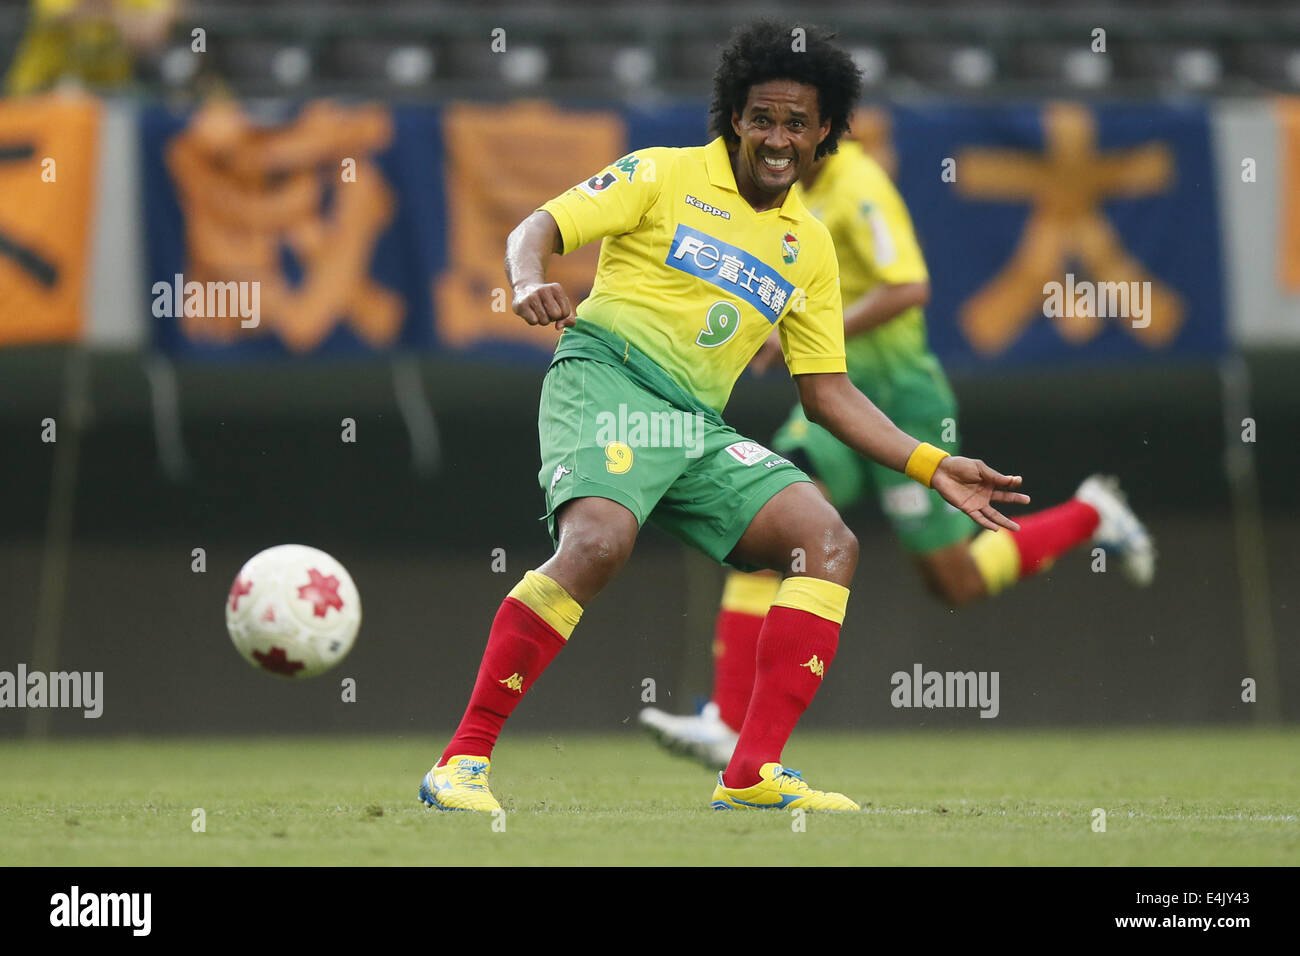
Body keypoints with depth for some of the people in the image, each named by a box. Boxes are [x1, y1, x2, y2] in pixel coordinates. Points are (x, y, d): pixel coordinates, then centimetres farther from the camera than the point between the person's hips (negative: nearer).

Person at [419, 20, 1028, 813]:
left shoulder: (810, 245, 19)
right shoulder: (665, 175, 4)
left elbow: (828, 391, 21)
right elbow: (538, 229, -2)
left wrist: (932, 466, 11)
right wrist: (529, 282, -26)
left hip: (699, 427, 6)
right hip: (605, 381, -6)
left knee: (829, 543, -11)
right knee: (599, 540, -33)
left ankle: (752, 774, -17)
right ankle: (464, 760, -31)